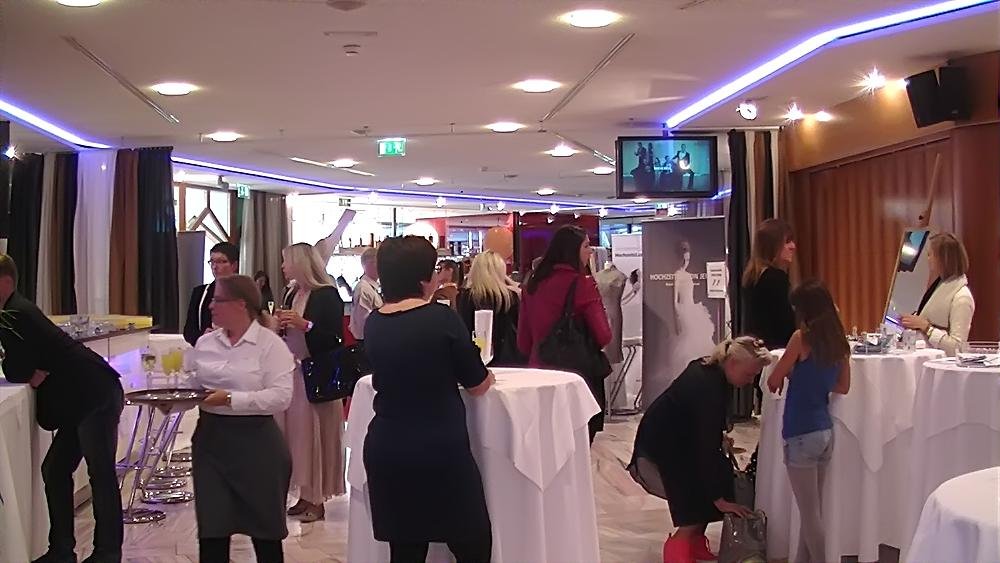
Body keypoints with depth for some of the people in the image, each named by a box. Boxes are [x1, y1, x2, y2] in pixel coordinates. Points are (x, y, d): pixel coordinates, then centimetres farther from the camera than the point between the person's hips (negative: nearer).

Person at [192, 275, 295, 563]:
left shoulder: (270, 344, -10)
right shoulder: (205, 343, 8)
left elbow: (280, 397, -18)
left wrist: (230, 399, -24)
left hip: (254, 442, -4)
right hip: (210, 439, 5)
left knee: (264, 527, 10)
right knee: (211, 528, 5)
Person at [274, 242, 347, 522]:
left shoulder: (327, 295, -11)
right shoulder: (291, 294, 12)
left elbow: (335, 338, -16)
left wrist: (304, 324, -24)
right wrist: (280, 324, -1)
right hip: (292, 372, 8)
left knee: (314, 435, -2)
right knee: (296, 434, 10)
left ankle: (317, 501, 7)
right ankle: (305, 496, 19)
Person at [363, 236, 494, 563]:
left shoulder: (373, 324, 3)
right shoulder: (442, 318, -11)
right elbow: (478, 385, -2)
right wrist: (485, 373, 20)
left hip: (385, 450, 5)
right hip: (440, 451, -5)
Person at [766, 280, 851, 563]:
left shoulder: (802, 338, -14)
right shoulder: (839, 342, 4)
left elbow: (773, 382, -5)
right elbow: (843, 387, 15)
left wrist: (788, 374, 16)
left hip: (801, 434, -7)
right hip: (825, 431, 7)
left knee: (810, 513, 2)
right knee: (812, 509, 16)